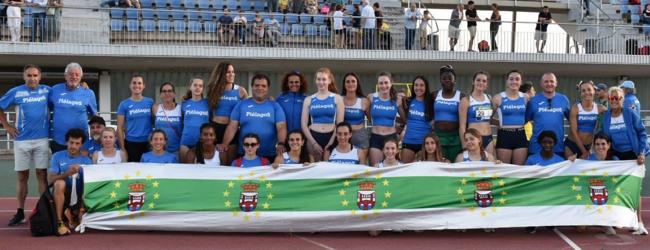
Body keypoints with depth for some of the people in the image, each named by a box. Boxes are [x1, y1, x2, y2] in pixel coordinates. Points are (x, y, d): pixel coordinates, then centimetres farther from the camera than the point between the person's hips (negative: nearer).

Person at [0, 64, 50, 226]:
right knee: (21, 176, 5)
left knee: (42, 175, 2)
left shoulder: (47, 91, 4)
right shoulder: (16, 92, 2)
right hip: (22, 139, 0)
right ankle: (20, 213, 11)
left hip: (42, 139, 0)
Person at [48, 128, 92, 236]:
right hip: (61, 195, -2)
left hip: (79, 198, 2)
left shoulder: (86, 161, 2)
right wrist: (67, 173, -30)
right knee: (60, 183, -34)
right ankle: (59, 222, -25)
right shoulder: (57, 156, 1)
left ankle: (72, 214, 17)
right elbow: (50, 179, -11)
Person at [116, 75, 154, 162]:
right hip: (131, 143, -1)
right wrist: (122, 148, -5)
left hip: (147, 143, 1)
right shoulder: (124, 104, 1)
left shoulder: (150, 102, 6)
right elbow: (120, 128, 0)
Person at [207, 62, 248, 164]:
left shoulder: (240, 90, 3)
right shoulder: (214, 89, 7)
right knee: (220, 162, 1)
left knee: (232, 161, 2)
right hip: (216, 127, 1)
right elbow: (209, 109, 11)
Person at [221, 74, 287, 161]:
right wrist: (225, 143, -15)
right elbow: (232, 126, 0)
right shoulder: (241, 105, 5)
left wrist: (281, 144, -23)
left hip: (269, 155, 0)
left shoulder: (275, 106, 5)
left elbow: (281, 127, -5)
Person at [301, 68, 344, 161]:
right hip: (313, 137, 1)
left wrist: (331, 143, -9)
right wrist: (314, 143, -5)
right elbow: (303, 124, 4)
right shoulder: (308, 100, 8)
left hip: (331, 137, -1)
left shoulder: (337, 99, 5)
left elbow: (340, 124, 0)